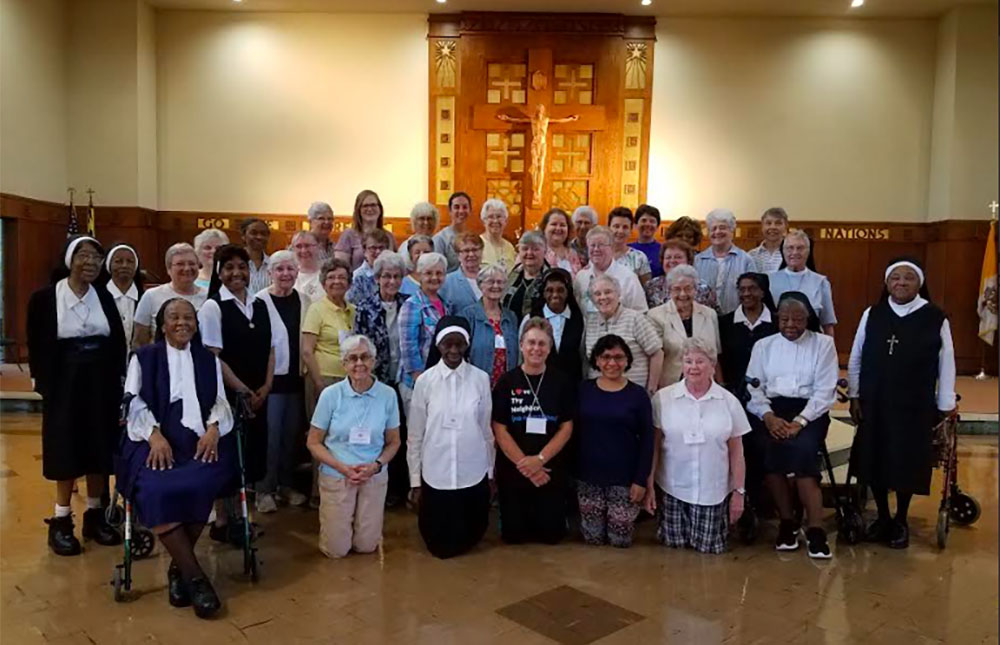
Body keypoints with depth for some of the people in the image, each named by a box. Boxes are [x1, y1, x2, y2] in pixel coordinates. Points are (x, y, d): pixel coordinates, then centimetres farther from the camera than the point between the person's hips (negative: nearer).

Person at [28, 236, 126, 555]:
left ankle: (95, 516, 21)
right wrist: (44, 385, -7)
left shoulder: (104, 297, 5)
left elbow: (119, 342, 6)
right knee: (66, 451, 2)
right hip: (63, 385, -3)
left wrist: (117, 380, -1)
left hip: (102, 384, 3)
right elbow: (36, 347, -2)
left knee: (100, 450, 8)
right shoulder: (44, 298, -4)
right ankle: (61, 522, 14)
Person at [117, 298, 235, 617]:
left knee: (200, 485, -31)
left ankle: (179, 567, -10)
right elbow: (135, 403, 5)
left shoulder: (209, 359, 21)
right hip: (156, 440, -1)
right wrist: (154, 435, -13)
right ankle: (195, 576, -20)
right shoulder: (144, 357, 15)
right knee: (156, 490, -31)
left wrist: (213, 428, -8)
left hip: (201, 440, 1)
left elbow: (220, 402, 14)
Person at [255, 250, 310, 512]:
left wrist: (306, 369, 8)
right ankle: (265, 489, 11)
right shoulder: (260, 301, -9)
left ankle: (286, 483, 26)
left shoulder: (304, 301, 6)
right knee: (271, 434, -2)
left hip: (296, 377, 5)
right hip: (271, 377, -5)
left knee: (292, 433, 12)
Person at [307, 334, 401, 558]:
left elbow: (393, 442, 2)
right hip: (336, 477, -1)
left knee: (366, 546, 10)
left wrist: (376, 465, -15)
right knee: (336, 550, 7)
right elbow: (313, 442, -5)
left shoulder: (388, 395, -9)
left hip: (374, 477, 1)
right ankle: (331, 519, 39)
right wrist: (342, 467, -17)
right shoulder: (331, 395, -12)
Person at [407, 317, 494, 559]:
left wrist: (490, 473, 7)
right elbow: (415, 435, -1)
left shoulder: (481, 379, -6)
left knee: (469, 539, 14)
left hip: (474, 475, 1)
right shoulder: (425, 381, -8)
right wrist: (415, 481, 2)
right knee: (440, 546, 12)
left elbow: (487, 429, 2)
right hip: (435, 476, 0)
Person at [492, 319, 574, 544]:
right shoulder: (506, 382, -4)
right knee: (513, 533, 6)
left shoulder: (562, 382, -2)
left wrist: (540, 459, -14)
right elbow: (499, 429, -6)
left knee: (551, 532, 5)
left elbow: (566, 428, -3)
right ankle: (522, 521, 38)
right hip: (513, 469, 0)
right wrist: (524, 463, -14)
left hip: (551, 469, 0)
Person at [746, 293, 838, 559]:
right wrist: (768, 416, -13)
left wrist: (800, 420, -15)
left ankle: (815, 529, -22)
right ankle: (787, 521, -12)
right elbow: (753, 388, 6)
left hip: (810, 410, -1)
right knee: (768, 448, -29)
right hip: (771, 409, 2)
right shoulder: (763, 345, 14)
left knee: (802, 447, -32)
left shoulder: (823, 344, 8)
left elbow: (825, 391, -1)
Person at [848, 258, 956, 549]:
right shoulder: (871, 315, -1)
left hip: (914, 407, -2)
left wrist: (946, 407, 1)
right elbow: (855, 359, 5)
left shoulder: (936, 319, -6)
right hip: (873, 404, 2)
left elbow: (946, 366, 0)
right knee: (874, 460, 10)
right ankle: (882, 516, 31)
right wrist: (854, 396, 3)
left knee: (906, 464, 7)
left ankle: (901, 521, 29)